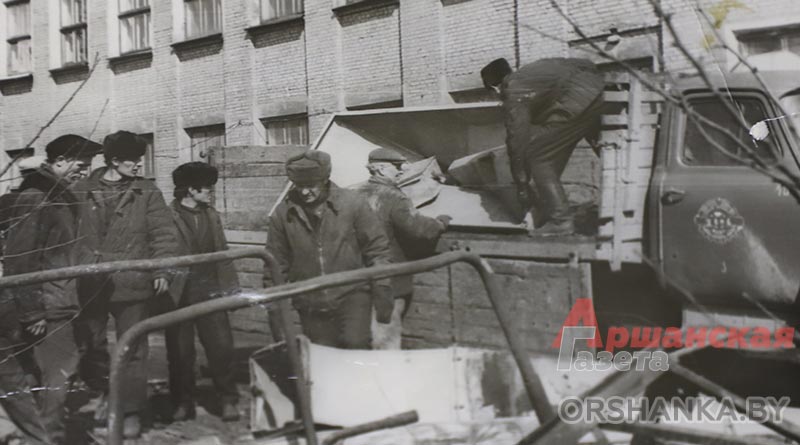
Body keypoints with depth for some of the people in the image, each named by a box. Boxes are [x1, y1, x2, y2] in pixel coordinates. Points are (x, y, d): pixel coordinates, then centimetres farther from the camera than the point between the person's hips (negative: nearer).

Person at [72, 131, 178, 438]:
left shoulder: (147, 193, 0)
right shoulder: (81, 191, 1)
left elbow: (164, 234, -1)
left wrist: (162, 270, -9)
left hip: (131, 284, -1)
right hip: (89, 284, 2)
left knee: (132, 350, 4)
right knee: (90, 345, 13)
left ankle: (131, 411, 15)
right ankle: (107, 393, 35)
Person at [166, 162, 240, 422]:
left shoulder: (211, 215, 13)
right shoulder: (168, 216, -7)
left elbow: (222, 253, 14)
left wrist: (231, 287, 8)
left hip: (209, 291, 4)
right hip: (178, 293, -4)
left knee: (221, 346, 0)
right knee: (180, 350, 5)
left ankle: (228, 401, 11)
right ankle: (184, 403, 18)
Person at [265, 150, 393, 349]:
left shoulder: (351, 202, -7)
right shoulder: (283, 213, -2)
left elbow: (377, 248, -2)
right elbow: (276, 264, 7)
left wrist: (382, 291, -6)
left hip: (352, 295, -2)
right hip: (311, 305, 2)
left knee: (355, 343, -22)